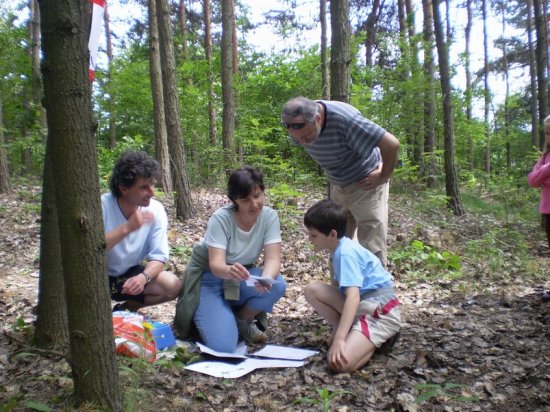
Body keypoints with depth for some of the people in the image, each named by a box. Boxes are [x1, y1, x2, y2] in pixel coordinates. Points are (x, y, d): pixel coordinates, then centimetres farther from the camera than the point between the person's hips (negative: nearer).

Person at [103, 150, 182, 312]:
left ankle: (126, 308, 5)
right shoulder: (102, 205, -23)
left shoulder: (156, 209, -14)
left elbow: (158, 256, -15)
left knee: (173, 285, -19)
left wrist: (143, 277, -35)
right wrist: (126, 228, -43)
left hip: (130, 274, 4)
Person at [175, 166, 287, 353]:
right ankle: (209, 315, 13)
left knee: (277, 285, -28)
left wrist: (265, 279, -44)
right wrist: (230, 270, -54)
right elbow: (216, 265, -30)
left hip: (241, 276, 4)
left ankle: (242, 320, 1)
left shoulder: (269, 216, -14)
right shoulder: (221, 218, -24)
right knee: (223, 346, -21)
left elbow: (273, 259, -21)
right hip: (209, 277, -4)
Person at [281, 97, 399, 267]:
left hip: (366, 185, -6)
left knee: (372, 249, -5)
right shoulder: (300, 126, -14)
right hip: (338, 187, 7)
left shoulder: (345, 119, -34)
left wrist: (383, 177, -19)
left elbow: (391, 144, -34)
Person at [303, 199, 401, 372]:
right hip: (361, 305, 9)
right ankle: (347, 330, 4)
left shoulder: (346, 253, -19)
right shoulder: (342, 248, 9)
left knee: (340, 362, -27)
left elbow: (354, 297, -30)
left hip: (380, 312, -9)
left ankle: (378, 339, 0)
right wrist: (340, 331, 23)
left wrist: (339, 339, -34)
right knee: (313, 289, -2)